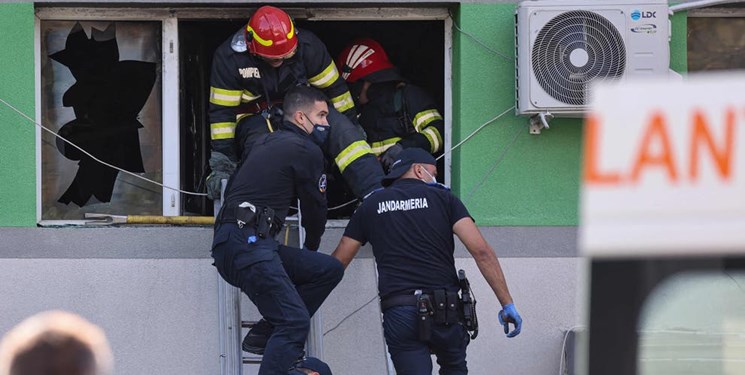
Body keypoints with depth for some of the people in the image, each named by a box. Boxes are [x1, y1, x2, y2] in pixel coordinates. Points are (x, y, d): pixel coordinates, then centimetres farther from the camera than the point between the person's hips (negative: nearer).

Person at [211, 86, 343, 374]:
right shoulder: (306, 150, -1)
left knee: (330, 270, 9)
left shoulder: (266, 142, 24)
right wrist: (310, 249, 29)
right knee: (295, 322, -17)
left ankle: (266, 335, 7)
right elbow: (314, 207, 10)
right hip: (248, 244, -9)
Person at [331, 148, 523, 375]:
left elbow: (338, 262, 15)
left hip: (399, 313, 0)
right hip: (445, 310, 0)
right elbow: (481, 251, -3)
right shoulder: (442, 198, 8)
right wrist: (507, 304, -3)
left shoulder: (371, 206, 12)